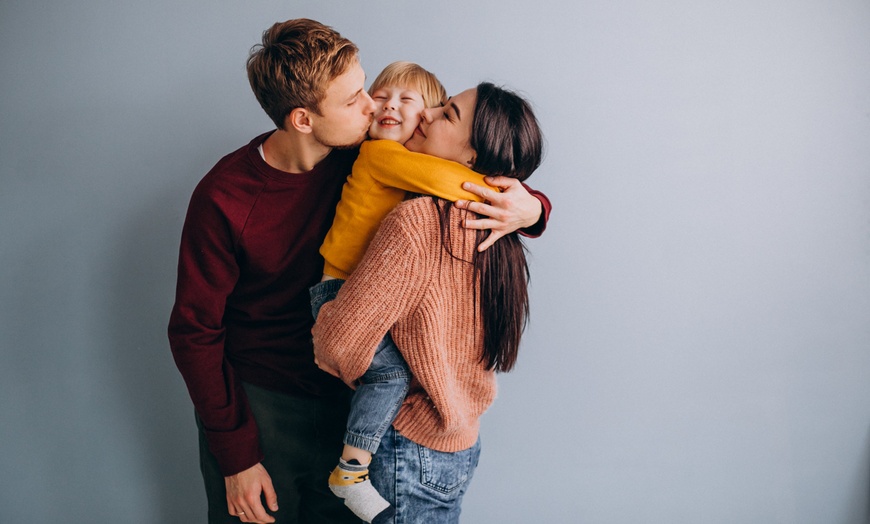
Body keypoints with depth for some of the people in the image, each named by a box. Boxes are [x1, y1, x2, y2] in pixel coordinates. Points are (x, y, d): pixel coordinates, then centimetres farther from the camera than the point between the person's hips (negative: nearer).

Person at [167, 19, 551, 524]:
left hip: (343, 401, 3)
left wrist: (530, 207, -23)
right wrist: (236, 454, -12)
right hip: (255, 406, -3)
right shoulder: (224, 198, -20)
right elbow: (194, 331, -12)